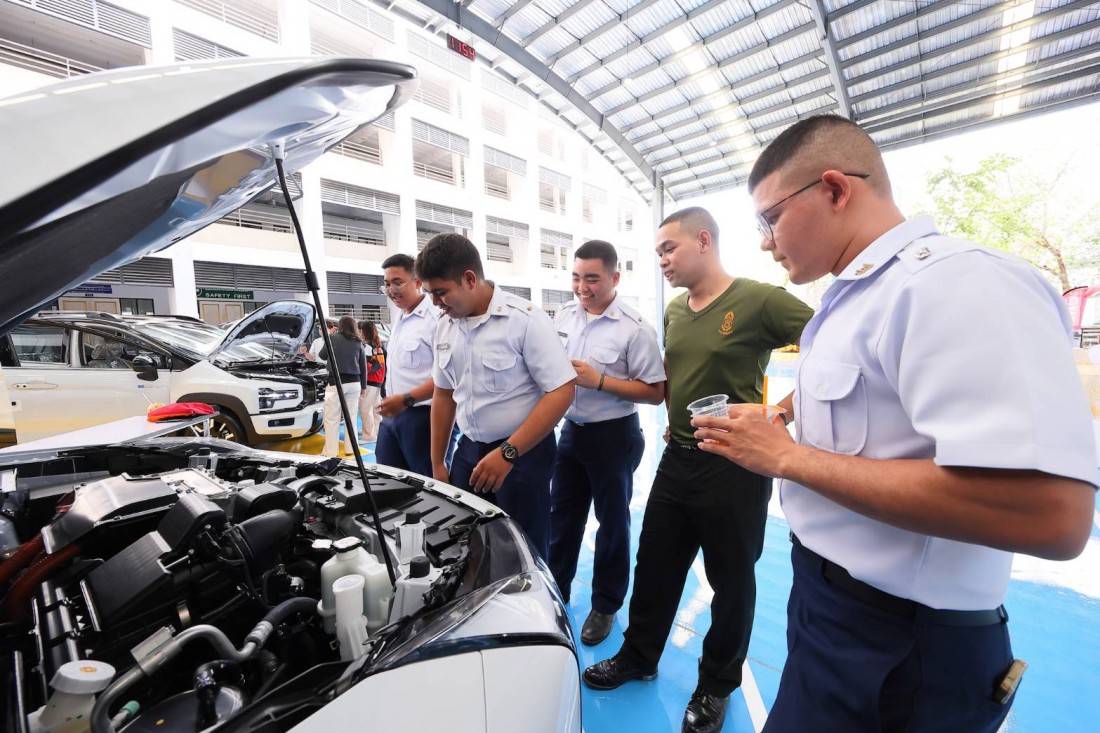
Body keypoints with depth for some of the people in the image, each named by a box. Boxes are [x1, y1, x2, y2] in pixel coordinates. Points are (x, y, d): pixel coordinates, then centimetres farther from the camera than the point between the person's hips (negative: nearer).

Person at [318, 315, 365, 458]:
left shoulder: (333, 338, -1)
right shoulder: (358, 342, 8)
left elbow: (322, 356, 13)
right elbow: (363, 365, 11)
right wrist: (363, 386, 19)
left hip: (336, 383, -4)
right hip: (354, 383, 4)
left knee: (331, 418, 1)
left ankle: (331, 452, 0)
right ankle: (350, 448, 17)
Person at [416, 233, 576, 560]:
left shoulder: (525, 319, -17)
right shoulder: (445, 326, 4)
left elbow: (561, 391, -19)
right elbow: (443, 395, 13)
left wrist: (507, 453, -22)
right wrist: (437, 463, 14)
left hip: (522, 453, -6)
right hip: (469, 450, 6)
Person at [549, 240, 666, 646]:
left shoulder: (635, 328, -17)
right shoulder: (565, 315, 1)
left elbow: (655, 392, -17)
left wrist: (598, 380, -24)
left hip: (613, 434, -5)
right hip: (571, 429, 6)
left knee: (612, 520, 13)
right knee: (562, 515, 19)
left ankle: (605, 606, 36)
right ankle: (555, 591, 42)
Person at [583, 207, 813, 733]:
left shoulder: (759, 300, -15)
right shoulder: (673, 311, 7)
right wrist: (676, 420, 9)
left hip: (733, 464, -6)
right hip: (677, 458, 6)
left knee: (731, 580, 15)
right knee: (654, 566, 17)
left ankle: (717, 686, 39)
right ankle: (638, 657, 41)